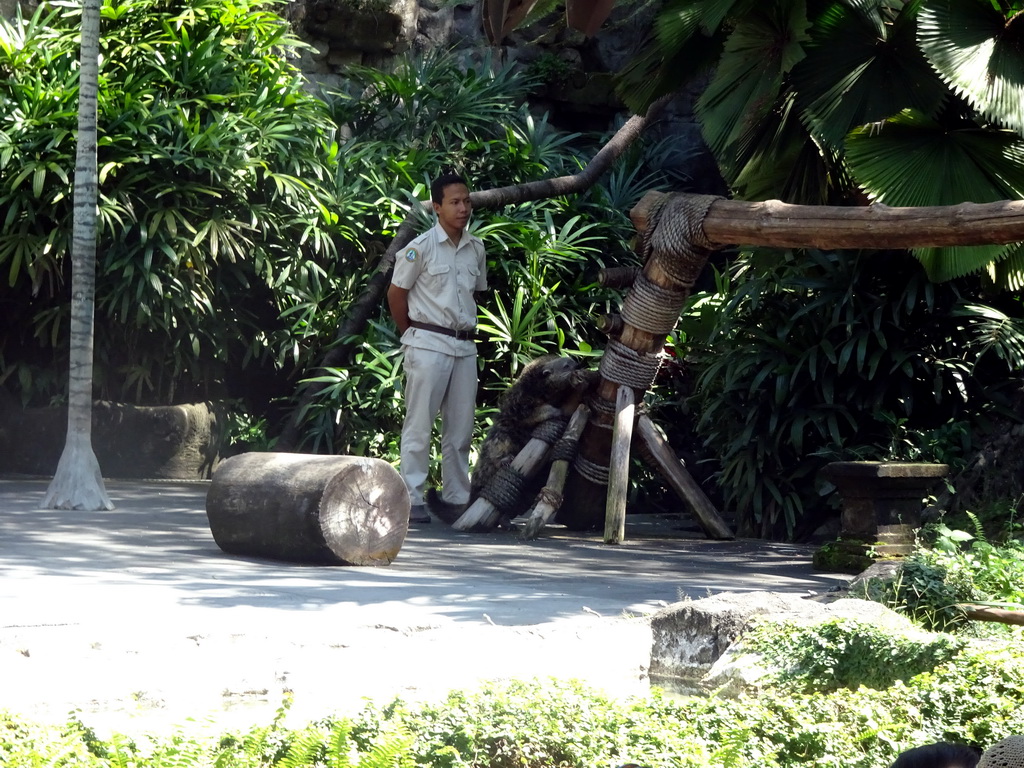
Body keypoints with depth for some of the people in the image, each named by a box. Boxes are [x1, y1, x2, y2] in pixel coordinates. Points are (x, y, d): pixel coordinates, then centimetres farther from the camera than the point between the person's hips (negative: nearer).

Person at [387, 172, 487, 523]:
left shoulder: (476, 249, 8)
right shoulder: (422, 247, -9)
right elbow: (396, 293, -3)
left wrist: (465, 325, 13)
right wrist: (412, 334, 3)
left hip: (464, 346, 6)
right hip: (428, 345, -6)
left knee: (460, 428, 8)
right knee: (419, 425, -3)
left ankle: (457, 498, 15)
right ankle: (412, 500, -1)